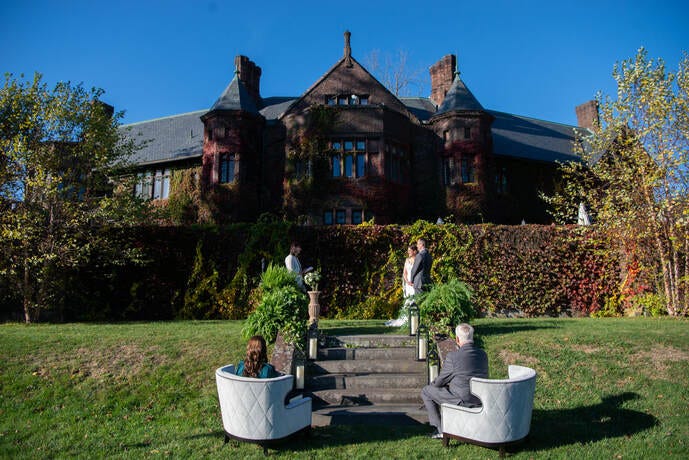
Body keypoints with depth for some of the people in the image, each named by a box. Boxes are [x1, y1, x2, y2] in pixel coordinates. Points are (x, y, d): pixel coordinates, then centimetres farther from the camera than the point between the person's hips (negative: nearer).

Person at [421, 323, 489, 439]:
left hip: (462, 400, -7)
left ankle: (440, 429, 15)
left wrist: (433, 383, 19)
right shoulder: (483, 354, 1)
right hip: (480, 400, 7)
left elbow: (439, 382, -7)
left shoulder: (453, 356, -18)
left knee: (426, 391, 12)